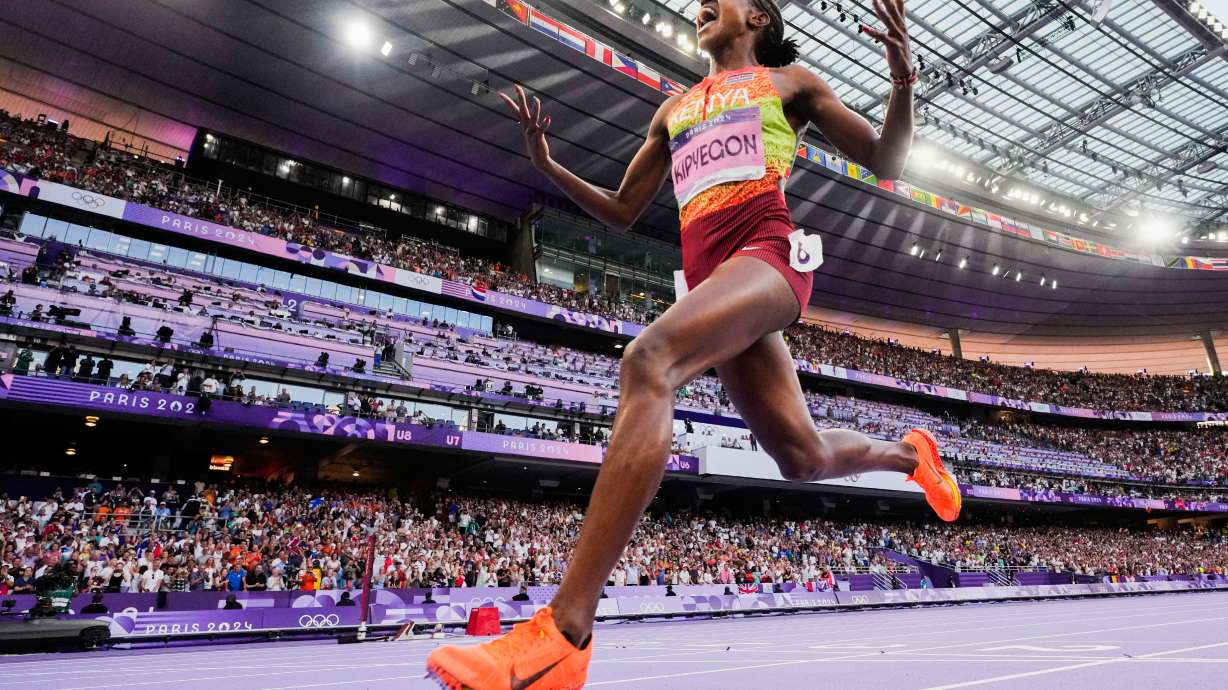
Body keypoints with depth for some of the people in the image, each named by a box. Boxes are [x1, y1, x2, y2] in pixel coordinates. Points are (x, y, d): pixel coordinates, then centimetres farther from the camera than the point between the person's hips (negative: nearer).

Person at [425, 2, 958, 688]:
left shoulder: (788, 81, 18)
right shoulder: (675, 108, 29)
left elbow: (885, 164, 13)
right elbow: (623, 211, 27)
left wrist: (903, 82, -6)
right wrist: (549, 165, 15)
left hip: (770, 250, -6)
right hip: (709, 271, 6)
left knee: (648, 360, -34)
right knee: (804, 457, 3)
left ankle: (561, 634, -37)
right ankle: (910, 452, 38)